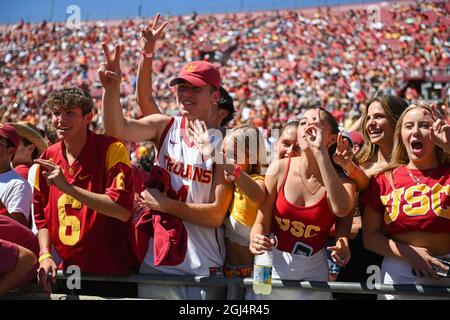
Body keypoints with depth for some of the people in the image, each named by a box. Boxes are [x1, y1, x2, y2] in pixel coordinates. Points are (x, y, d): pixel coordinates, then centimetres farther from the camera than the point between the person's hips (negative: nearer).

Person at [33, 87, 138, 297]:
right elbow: (41, 216, 13)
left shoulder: (112, 149, -13)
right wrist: (45, 254, -2)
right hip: (67, 274, 5)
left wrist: (67, 187, -27)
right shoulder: (47, 159, 4)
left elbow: (123, 210, -25)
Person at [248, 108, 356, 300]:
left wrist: (320, 151, -32)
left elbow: (341, 210, -33)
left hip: (313, 272, 0)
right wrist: (255, 240, -26)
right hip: (273, 267, 1)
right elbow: (262, 222, -3)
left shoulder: (341, 181, -9)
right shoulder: (279, 169, -7)